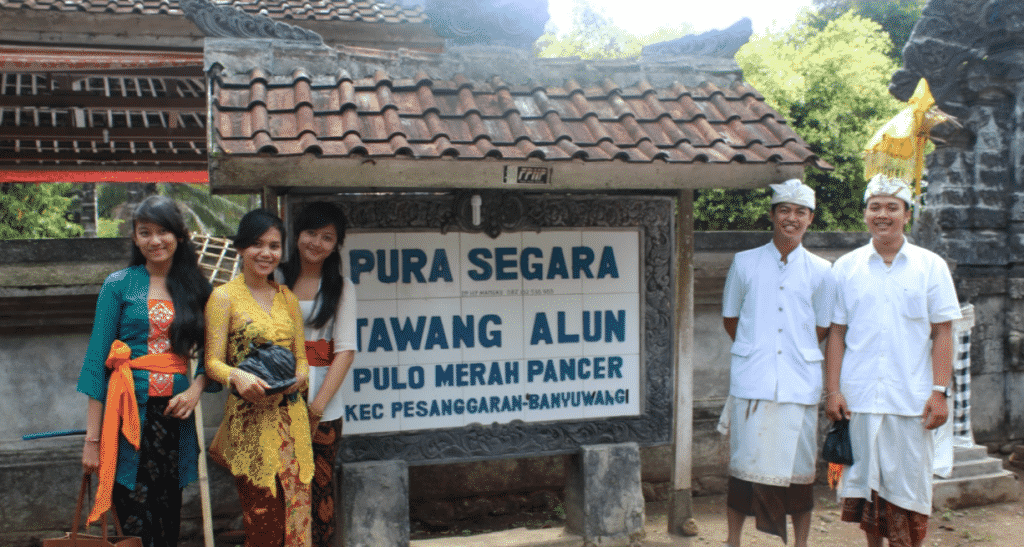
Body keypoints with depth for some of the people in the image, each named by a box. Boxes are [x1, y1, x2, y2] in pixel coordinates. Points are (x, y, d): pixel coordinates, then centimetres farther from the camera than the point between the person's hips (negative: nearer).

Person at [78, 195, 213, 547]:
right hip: (129, 412, -2)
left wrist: (195, 390, -10)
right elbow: (97, 359, 0)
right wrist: (92, 437, -5)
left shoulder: (197, 289, 9)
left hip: (174, 413, 2)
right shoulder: (118, 286, 2)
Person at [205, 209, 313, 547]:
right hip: (249, 418, -4)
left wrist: (297, 378, -8)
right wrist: (237, 376, -26)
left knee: (296, 516, 3)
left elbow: (302, 358, 14)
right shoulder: (224, 296, 0)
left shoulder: (287, 297, 14)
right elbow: (213, 362, -5)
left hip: (290, 416, 5)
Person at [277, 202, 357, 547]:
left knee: (320, 486, 3)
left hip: (323, 405, -1)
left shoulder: (341, 288, 3)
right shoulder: (277, 280, 7)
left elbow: (345, 351, -3)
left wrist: (317, 405, -10)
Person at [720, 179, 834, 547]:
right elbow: (730, 319, 14)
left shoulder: (822, 272, 6)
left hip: (799, 385, 1)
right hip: (752, 382, 0)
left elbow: (821, 328, 13)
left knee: (799, 468, 5)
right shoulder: (744, 263, 6)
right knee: (744, 465, 3)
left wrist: (796, 352, 10)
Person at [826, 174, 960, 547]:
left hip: (912, 400, -1)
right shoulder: (846, 267, 7)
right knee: (866, 481, 8)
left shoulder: (931, 266, 4)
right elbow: (836, 332, 6)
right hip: (859, 398, 1)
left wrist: (940, 392, -5)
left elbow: (942, 333, 3)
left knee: (907, 485, 1)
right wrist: (832, 390, 0)